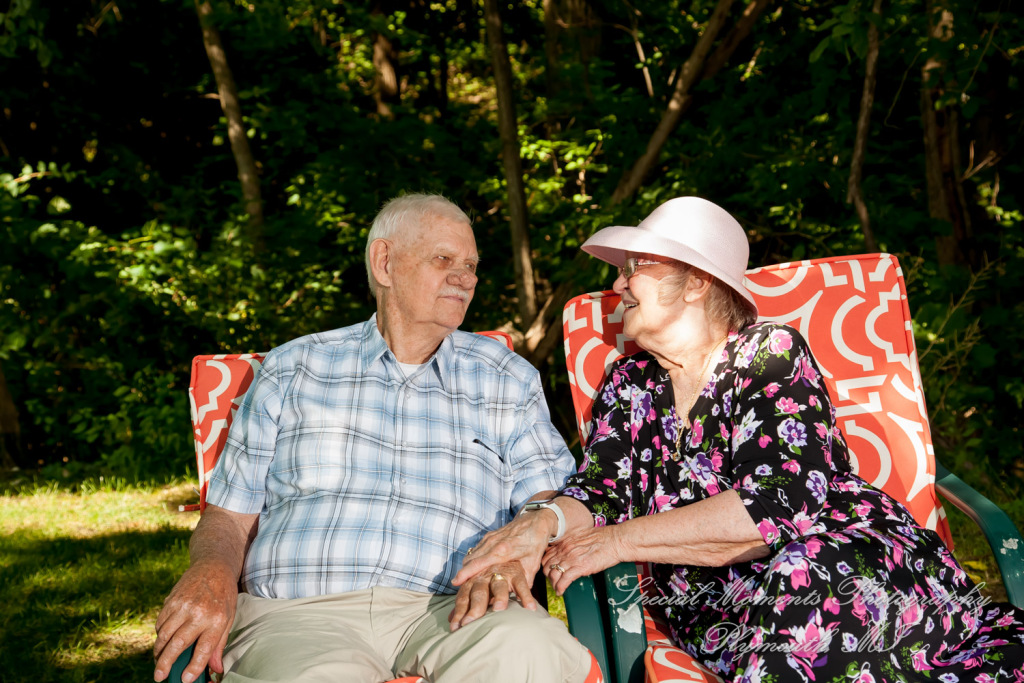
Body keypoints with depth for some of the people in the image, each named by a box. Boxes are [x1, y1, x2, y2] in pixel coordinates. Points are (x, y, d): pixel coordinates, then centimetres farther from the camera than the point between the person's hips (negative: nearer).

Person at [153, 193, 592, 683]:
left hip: (444, 608, 2)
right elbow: (229, 516, 17)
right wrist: (212, 570, -8)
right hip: (299, 611, -1)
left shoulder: (508, 380, 22)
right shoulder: (293, 368, 20)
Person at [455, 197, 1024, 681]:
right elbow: (594, 496, 6)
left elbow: (777, 505, -17)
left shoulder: (772, 355, -3)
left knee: (807, 575, -38)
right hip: (716, 614, 2)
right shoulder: (630, 387, 14)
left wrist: (617, 541, -15)